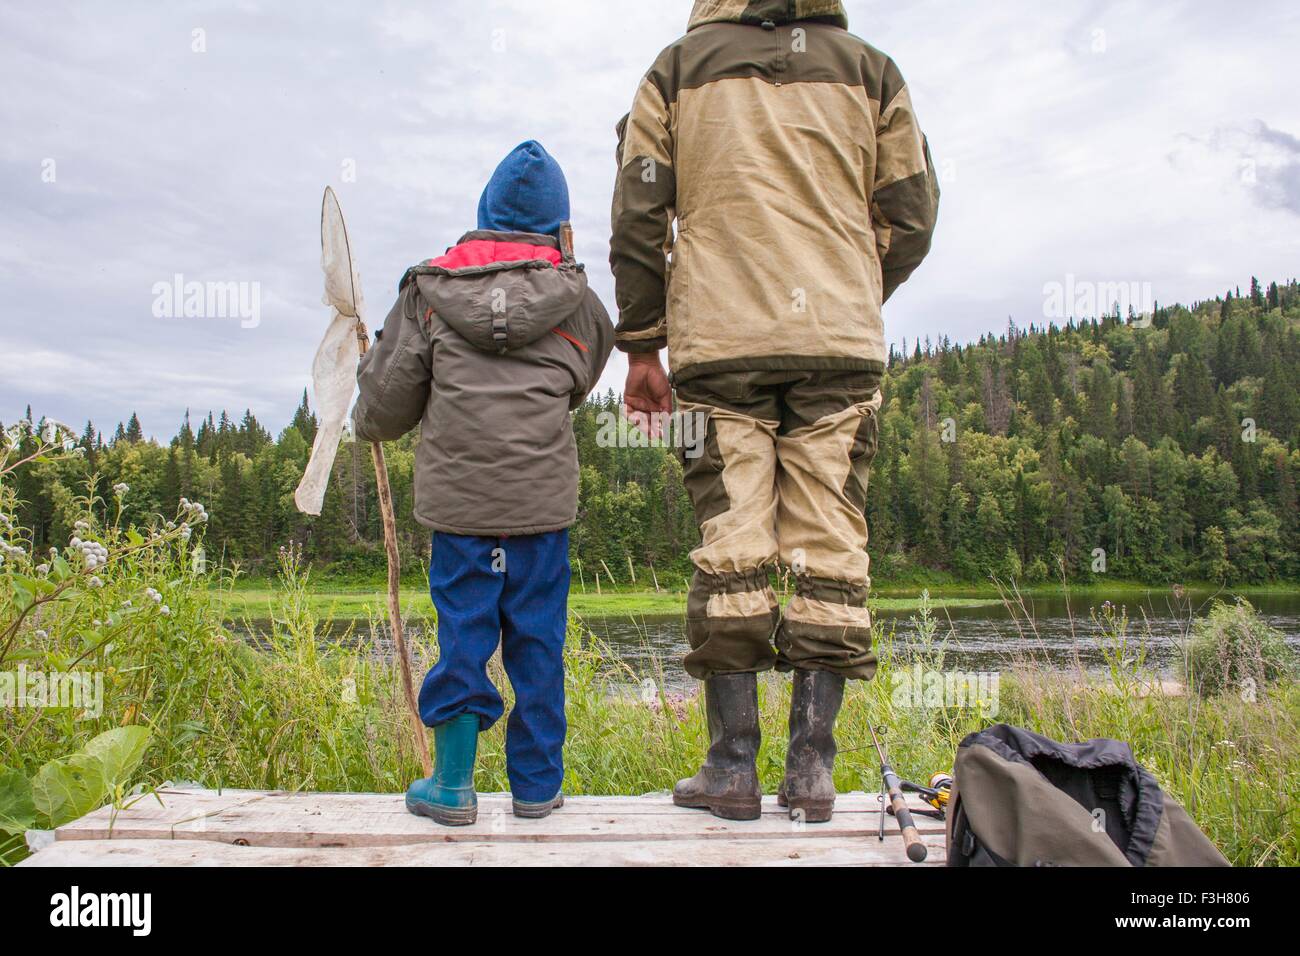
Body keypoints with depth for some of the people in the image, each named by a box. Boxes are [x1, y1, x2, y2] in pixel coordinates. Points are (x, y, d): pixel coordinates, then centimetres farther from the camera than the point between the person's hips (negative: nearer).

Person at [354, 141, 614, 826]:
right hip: (543, 496, 0)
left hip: (457, 493, 0)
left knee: (463, 628, 8)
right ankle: (536, 783, 17)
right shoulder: (578, 302, 6)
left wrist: (368, 426, 27)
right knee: (537, 634, 8)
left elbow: (386, 398, 6)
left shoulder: (429, 292, 5)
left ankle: (453, 782, 13)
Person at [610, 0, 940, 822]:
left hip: (719, 343, -1)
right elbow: (912, 218, 13)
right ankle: (812, 768, 3)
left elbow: (638, 216, 5)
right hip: (840, 346, 1)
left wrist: (641, 347, 9)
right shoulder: (869, 69, 15)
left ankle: (733, 766, 2)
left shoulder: (679, 67, 12)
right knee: (829, 546, 1)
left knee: (731, 547, 0)